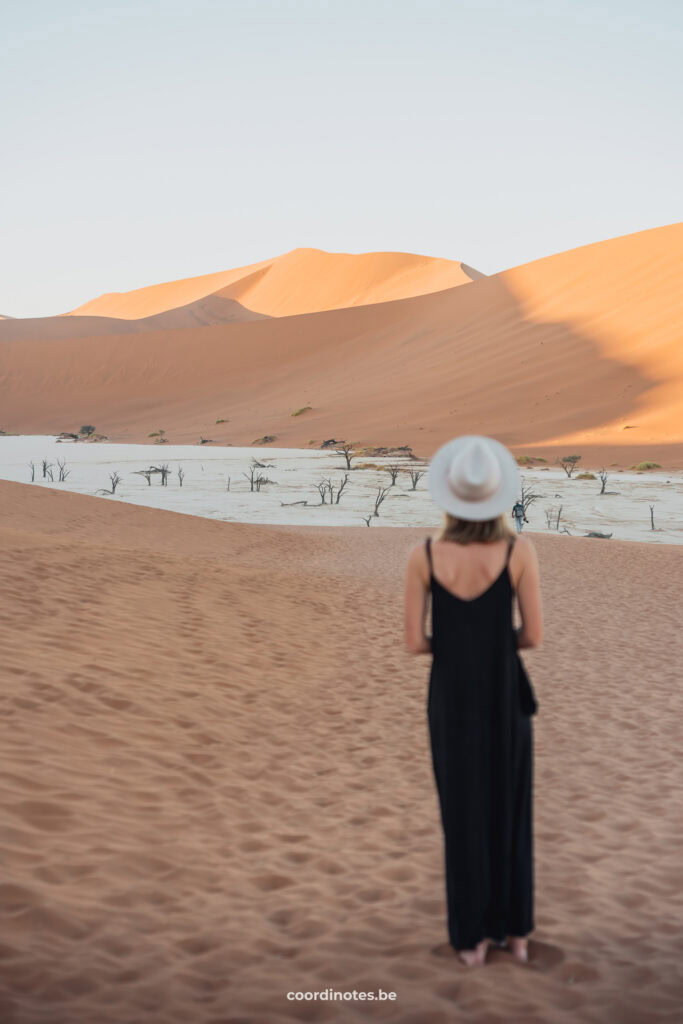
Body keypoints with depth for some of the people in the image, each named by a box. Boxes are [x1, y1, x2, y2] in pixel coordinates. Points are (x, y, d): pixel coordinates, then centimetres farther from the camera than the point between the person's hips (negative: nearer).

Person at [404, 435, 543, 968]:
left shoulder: (423, 555, -13)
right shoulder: (520, 550, -16)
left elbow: (415, 642, -9)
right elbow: (534, 634, -9)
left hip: (451, 696, 1)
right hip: (505, 694, 0)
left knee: (463, 813, 15)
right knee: (511, 808, 18)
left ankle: (473, 938, 23)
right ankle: (515, 931, 27)